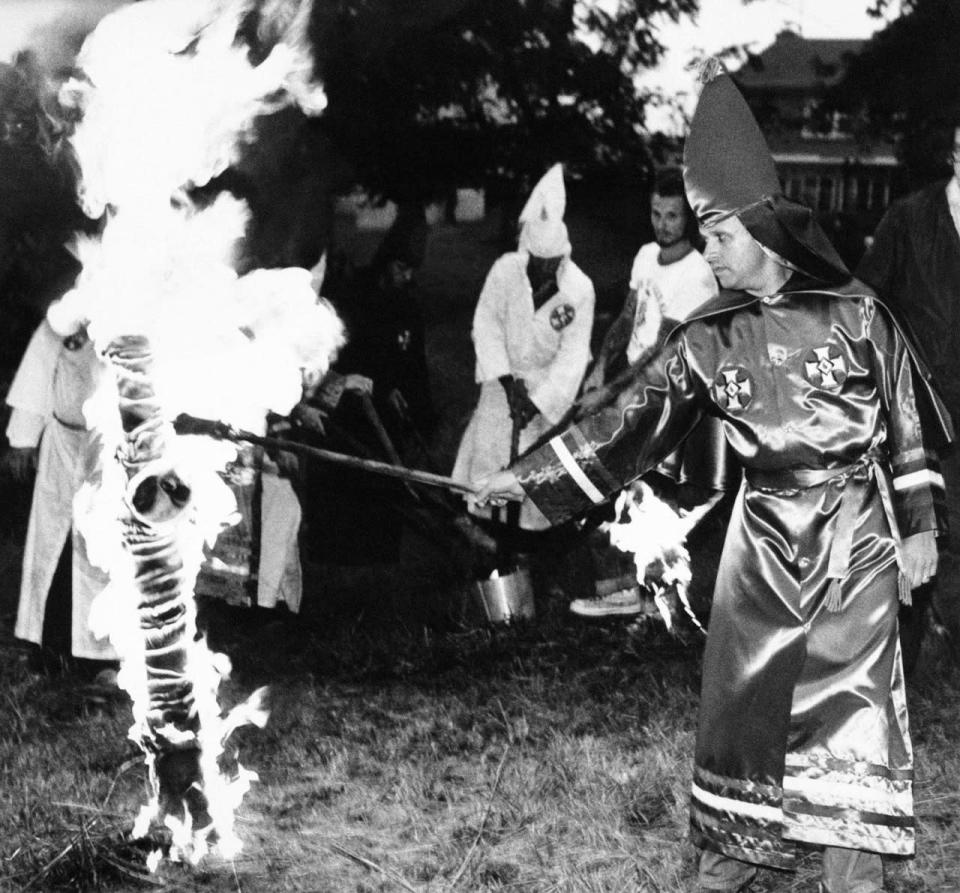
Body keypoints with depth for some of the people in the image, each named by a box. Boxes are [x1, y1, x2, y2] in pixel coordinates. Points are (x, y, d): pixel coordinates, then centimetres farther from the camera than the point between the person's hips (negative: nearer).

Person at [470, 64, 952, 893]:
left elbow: (907, 421, 1)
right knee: (740, 692, 5)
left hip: (854, 531, -3)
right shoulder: (707, 340, 2)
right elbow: (628, 421, 2)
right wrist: (527, 476, -3)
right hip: (762, 535, 3)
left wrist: (919, 526, 0)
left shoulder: (855, 313, -5)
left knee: (851, 697, -4)